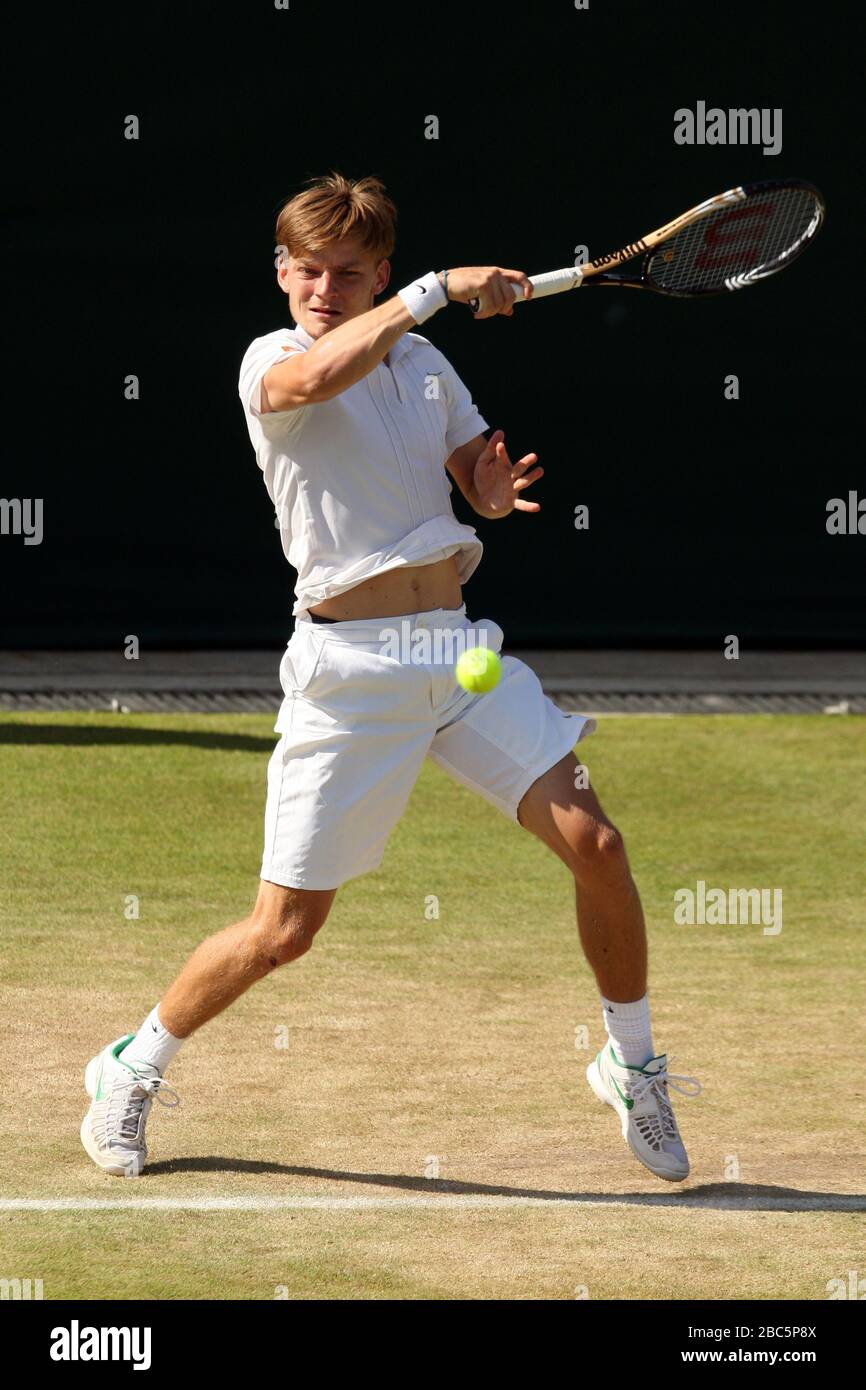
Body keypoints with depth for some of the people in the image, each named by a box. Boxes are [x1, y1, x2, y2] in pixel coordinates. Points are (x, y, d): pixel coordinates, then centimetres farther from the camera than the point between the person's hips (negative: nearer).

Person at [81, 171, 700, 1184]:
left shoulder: (424, 366, 12)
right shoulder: (271, 361, -5)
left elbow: (480, 482, 24)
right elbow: (314, 377, -30)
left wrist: (498, 486, -1)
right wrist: (441, 290, -30)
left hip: (459, 645, 5)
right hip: (349, 663, -5)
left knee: (595, 844, -7)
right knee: (284, 930, -3)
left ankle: (632, 1065, 14)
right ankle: (131, 1069, 19)